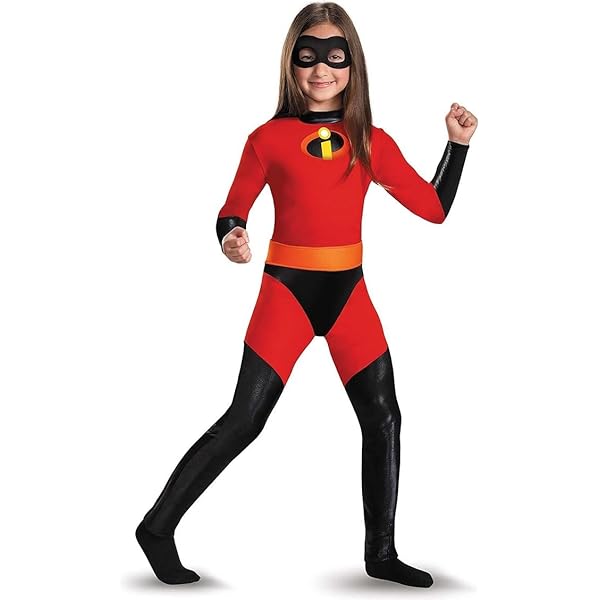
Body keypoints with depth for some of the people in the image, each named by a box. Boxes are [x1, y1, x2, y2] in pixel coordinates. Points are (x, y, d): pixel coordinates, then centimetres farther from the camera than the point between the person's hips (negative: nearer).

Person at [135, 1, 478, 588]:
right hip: (286, 293, -4)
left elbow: (434, 208, 5)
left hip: (349, 294, 4)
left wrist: (457, 143, -2)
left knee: (383, 418, 4)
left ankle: (381, 553, 20)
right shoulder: (268, 139, -5)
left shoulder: (373, 142, 4)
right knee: (243, 420, -6)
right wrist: (232, 238, -22)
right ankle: (158, 527, 10)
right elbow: (232, 212, 0)